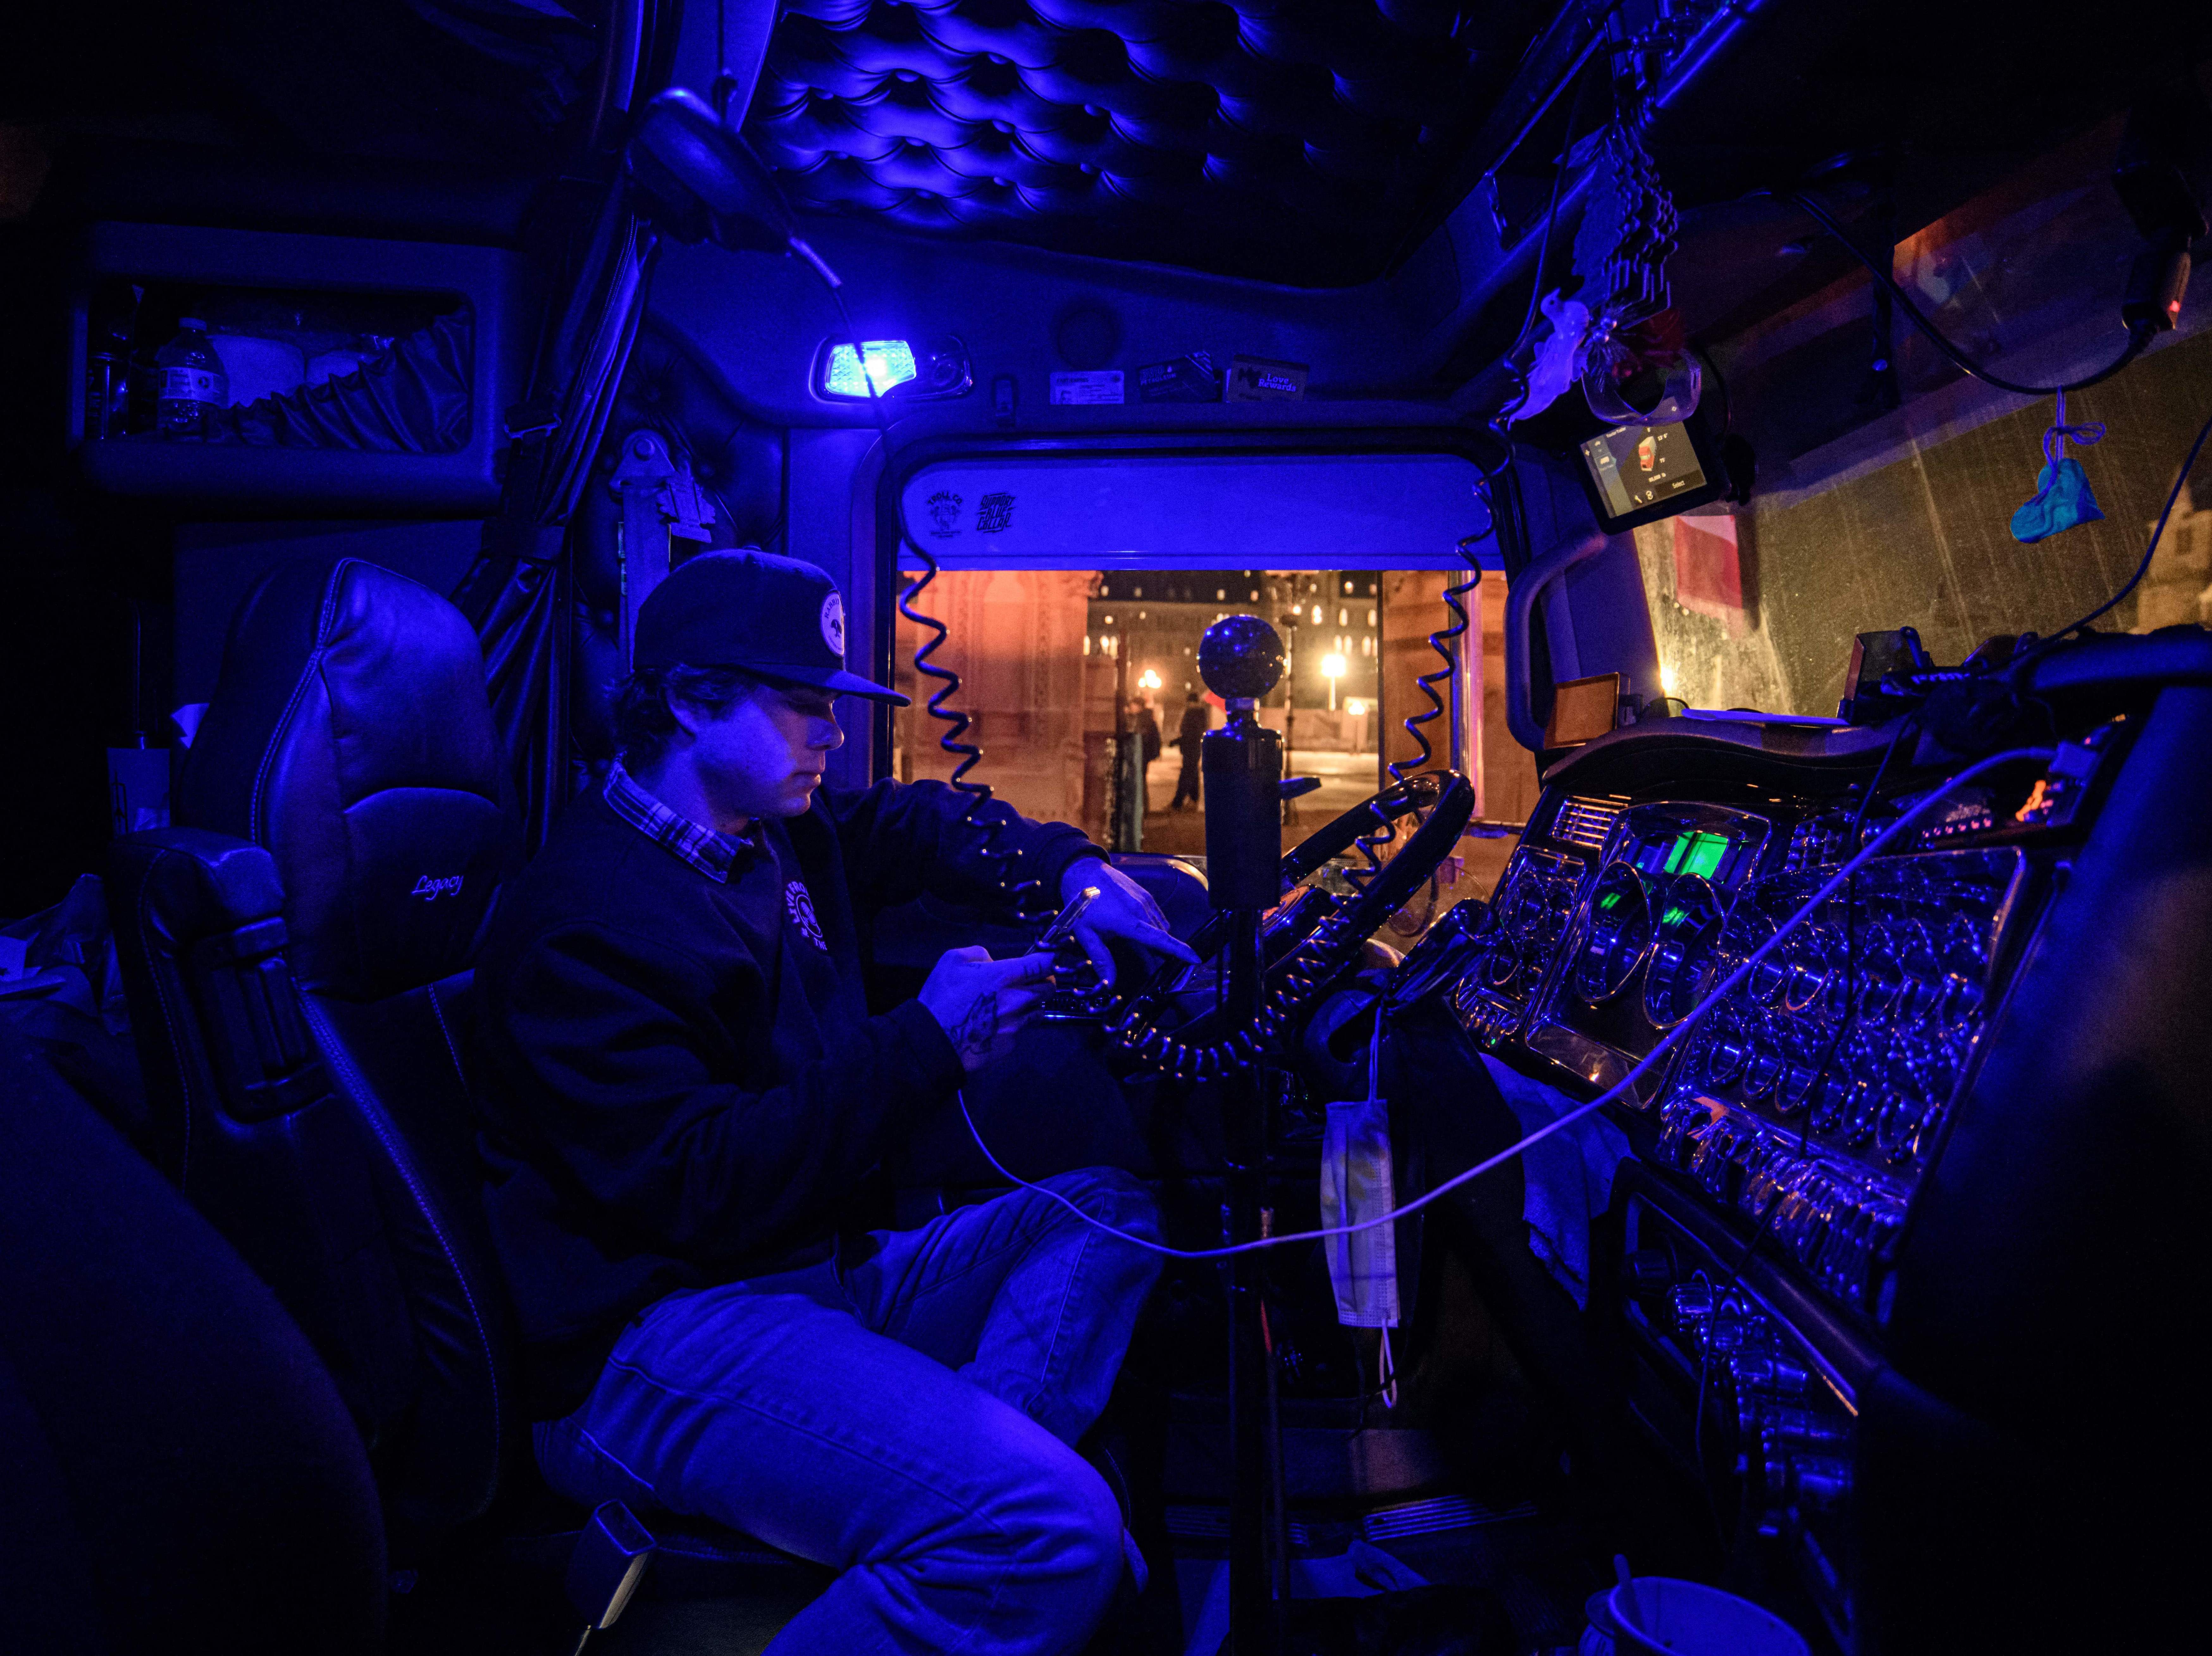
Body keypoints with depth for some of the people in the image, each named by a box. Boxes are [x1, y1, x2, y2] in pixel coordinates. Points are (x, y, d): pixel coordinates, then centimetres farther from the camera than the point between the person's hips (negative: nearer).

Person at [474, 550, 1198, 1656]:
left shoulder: (783, 838, 12)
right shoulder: (583, 922, -15)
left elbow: (921, 824, 28)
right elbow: (696, 1186, -22)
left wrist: (1073, 873, 9)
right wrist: (927, 1042, -21)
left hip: (821, 1266, 10)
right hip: (654, 1339, -10)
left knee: (1110, 1211, 6)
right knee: (1055, 1531, -27)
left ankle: (963, 1471, -13)